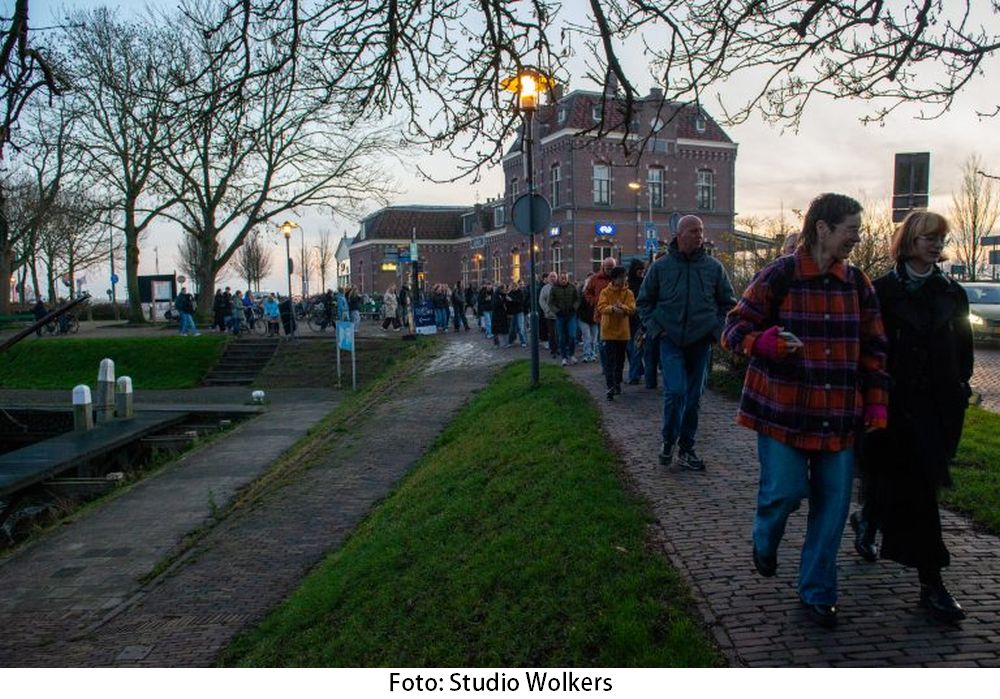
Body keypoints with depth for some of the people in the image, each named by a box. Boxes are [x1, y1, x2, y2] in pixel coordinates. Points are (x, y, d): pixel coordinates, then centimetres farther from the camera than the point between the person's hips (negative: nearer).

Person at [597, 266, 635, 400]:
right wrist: (613, 308, -32)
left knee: (620, 360, 14)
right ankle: (610, 387, -12)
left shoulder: (628, 293, 3)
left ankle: (617, 383, 29)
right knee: (610, 361, -7)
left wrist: (621, 307, -28)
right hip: (608, 331, -3)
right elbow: (601, 307, -14)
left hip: (623, 331, 3)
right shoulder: (605, 292, -2)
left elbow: (631, 309, -8)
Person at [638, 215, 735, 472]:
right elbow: (644, 301, 9)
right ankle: (668, 442, 8)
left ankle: (686, 449, 19)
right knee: (675, 391, -14)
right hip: (670, 341, -2)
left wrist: (717, 329, 2)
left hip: (701, 342, 2)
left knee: (694, 397, 7)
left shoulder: (714, 267, 3)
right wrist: (655, 327, -1)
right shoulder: (661, 266, -1)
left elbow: (727, 303, 13)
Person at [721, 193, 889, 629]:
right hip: (783, 409, -4)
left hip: (839, 415, 4)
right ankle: (764, 541, 30)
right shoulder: (778, 277, -7)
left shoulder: (857, 283, 7)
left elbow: (873, 351, 13)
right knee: (785, 490, -7)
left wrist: (876, 407, 7)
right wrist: (767, 342, -26)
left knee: (832, 503, 6)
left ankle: (818, 592, 24)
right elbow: (734, 331, -5)